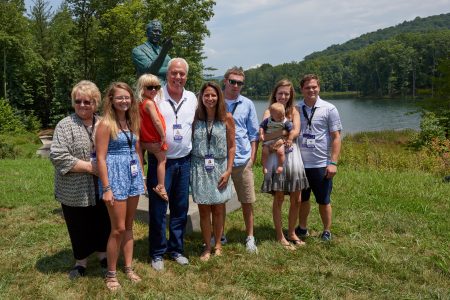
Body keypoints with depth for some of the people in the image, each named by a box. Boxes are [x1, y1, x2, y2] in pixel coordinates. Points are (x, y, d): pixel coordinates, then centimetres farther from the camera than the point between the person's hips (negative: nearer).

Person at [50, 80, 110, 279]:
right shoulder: (65, 126, -8)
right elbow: (58, 156, -17)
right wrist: (89, 166, -19)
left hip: (101, 188, 4)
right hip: (76, 191, -3)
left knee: (103, 224, 15)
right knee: (80, 227, 9)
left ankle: (103, 255, 35)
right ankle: (81, 261, 29)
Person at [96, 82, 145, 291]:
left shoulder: (132, 122, 9)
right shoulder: (106, 124, -11)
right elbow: (101, 158, -14)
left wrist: (142, 177, 13)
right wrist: (106, 188, -16)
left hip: (133, 175, 7)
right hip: (115, 176, -6)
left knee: (129, 226, 14)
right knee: (118, 228, -1)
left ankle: (128, 268, 27)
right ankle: (111, 274, 16)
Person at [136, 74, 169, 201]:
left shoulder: (140, 103, 7)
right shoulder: (150, 102, -21)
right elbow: (156, 121, -26)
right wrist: (163, 135, -18)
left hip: (145, 140, 8)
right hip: (154, 139, -8)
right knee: (162, 160, 1)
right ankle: (160, 186, 1)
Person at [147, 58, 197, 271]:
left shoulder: (192, 98, 7)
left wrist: (191, 149, 12)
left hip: (184, 161, 4)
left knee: (180, 208, 12)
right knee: (157, 209, 3)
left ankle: (176, 249, 28)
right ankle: (157, 253, 19)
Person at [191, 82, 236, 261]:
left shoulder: (227, 118, -2)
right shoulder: (195, 118, 1)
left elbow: (231, 146, 0)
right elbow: (189, 142, 4)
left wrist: (228, 170, -5)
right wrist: (189, 168, -3)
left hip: (219, 168, 0)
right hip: (199, 168, 1)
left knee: (218, 209, 7)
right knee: (204, 210, 5)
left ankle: (218, 244, 26)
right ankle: (207, 247, 20)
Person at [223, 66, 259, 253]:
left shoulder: (247, 104, 4)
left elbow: (253, 133, 8)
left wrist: (252, 156, 2)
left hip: (242, 159, 1)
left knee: (247, 201, 7)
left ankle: (250, 237, 23)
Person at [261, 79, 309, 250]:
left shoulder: (294, 111, 10)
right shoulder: (269, 112, 1)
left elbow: (296, 131, -9)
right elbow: (265, 135, -16)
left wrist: (288, 136, -29)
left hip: (293, 156, 4)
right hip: (276, 157, -3)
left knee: (296, 199, 9)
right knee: (278, 199, 4)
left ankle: (291, 233, 27)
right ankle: (280, 236, 17)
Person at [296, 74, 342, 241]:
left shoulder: (329, 109, -3)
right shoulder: (296, 109, 5)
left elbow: (336, 137, -5)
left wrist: (333, 163, -11)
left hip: (321, 164, -3)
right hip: (300, 163, 3)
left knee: (323, 201, 8)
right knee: (302, 199, 16)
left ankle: (327, 232, 26)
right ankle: (302, 229, 32)